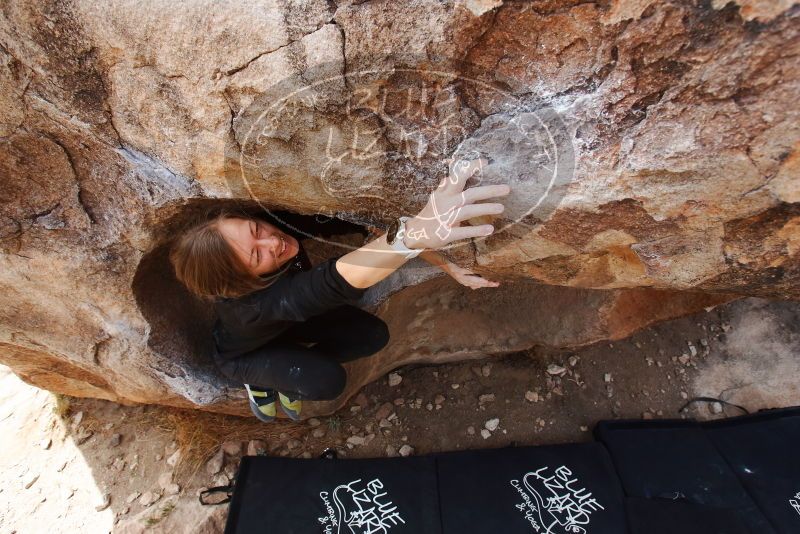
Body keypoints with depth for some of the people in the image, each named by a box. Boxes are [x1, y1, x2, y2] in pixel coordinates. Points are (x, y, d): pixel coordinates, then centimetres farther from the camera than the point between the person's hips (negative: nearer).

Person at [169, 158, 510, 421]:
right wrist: (416, 232, -86)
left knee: (374, 335, -11)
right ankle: (259, 380, 4)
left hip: (290, 319, 5)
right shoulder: (251, 302, -48)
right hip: (244, 352, -4)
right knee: (328, 381, -28)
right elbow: (341, 282, -67)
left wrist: (447, 264, -42)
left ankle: (292, 368, 12)